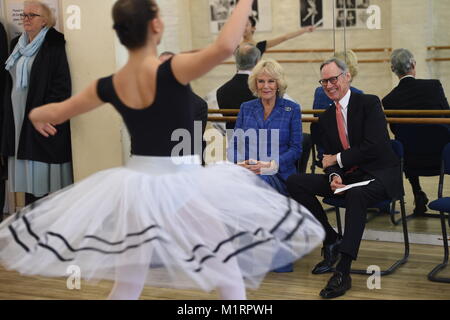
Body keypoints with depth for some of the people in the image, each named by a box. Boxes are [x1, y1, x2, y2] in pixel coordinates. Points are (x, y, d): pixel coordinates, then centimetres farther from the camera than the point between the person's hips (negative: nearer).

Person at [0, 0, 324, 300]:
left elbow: (57, 113, 12)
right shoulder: (172, 71, -18)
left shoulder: (109, 86, -2)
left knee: (126, 286, 16)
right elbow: (225, 46, -33)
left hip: (135, 186, 5)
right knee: (231, 281, 10)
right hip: (183, 186, -5)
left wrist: (36, 114, 34)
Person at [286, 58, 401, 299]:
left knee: (356, 194, -40)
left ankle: (343, 272, -40)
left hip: (379, 175, -6)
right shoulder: (326, 118, 12)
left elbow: (374, 147, -17)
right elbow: (328, 159, 8)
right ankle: (331, 241, -4)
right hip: (346, 177, 6)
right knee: (295, 182, -11)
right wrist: (334, 176, -15)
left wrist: (338, 159, -9)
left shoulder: (369, 103, -6)